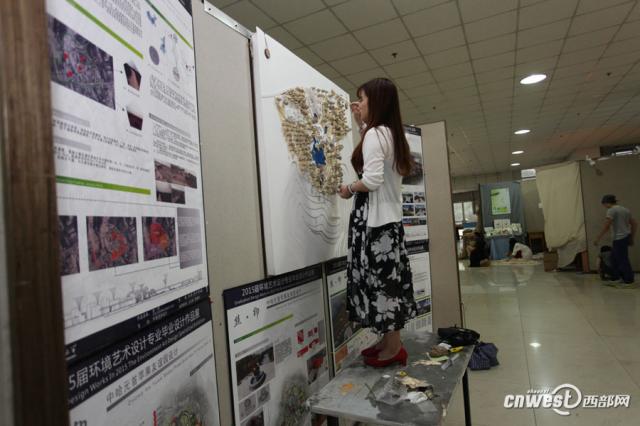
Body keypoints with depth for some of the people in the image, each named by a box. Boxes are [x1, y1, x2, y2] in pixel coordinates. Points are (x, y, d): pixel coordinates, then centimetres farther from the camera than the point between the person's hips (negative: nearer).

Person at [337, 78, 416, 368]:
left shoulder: (374, 134, -13)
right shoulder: (389, 134, 14)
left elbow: (372, 180, -23)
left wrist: (348, 189, -6)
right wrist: (360, 124, 25)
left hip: (375, 220, -9)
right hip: (388, 218, 9)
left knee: (379, 280, -1)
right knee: (386, 279, 14)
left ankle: (393, 349, 12)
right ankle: (389, 341, 26)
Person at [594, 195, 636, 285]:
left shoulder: (611, 210, -11)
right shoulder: (625, 210, 15)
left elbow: (606, 227, -18)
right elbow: (634, 224, 18)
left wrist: (598, 239, -14)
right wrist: (631, 238, 24)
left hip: (619, 238, -9)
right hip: (626, 237, 9)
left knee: (622, 259, 1)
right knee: (614, 257, 18)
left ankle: (629, 279, 9)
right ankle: (616, 276, 25)